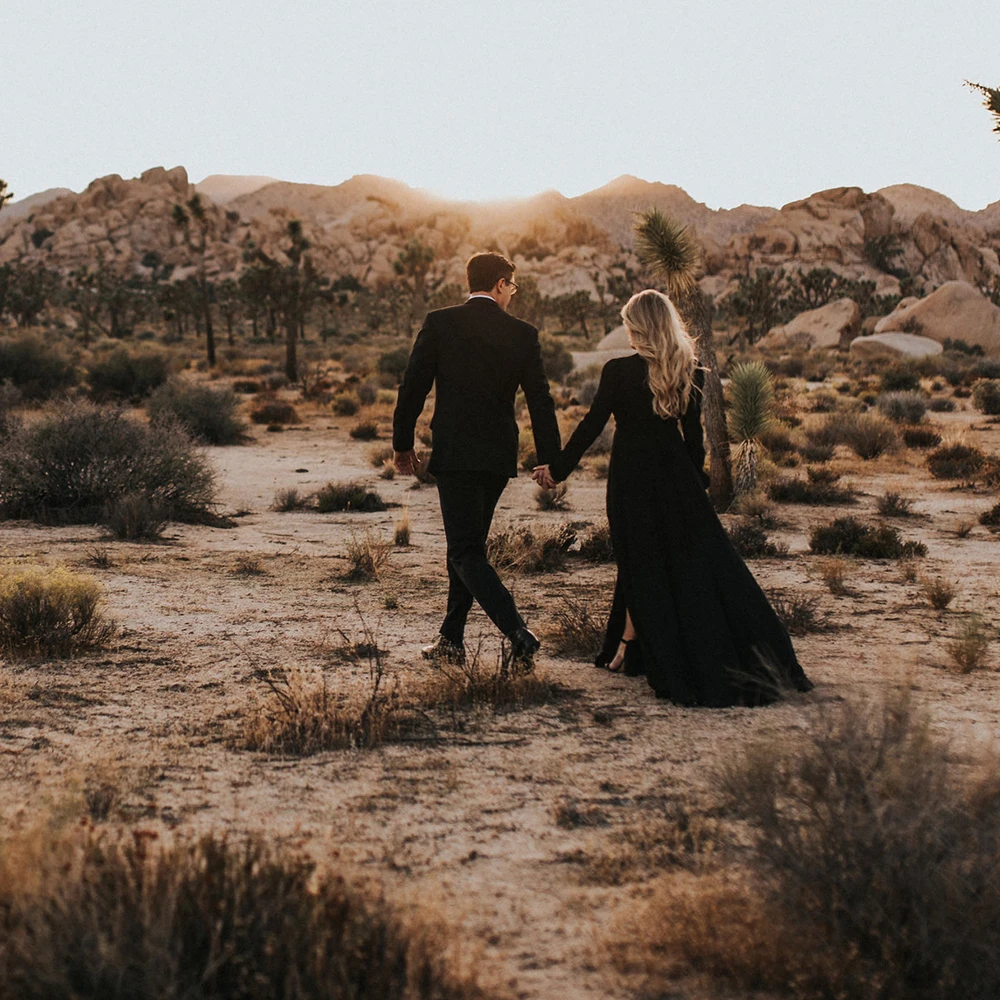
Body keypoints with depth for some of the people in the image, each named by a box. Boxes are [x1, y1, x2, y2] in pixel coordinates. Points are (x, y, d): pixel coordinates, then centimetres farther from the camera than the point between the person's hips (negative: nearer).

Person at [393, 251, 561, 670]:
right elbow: (540, 401, 4)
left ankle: (517, 631, -22)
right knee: (468, 545, 17)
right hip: (499, 456, 4)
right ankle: (451, 639, 22)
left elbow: (413, 386, -3)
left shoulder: (440, 323, -4)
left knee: (466, 551, -5)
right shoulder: (523, 335, 2)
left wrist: (402, 443, 8)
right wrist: (550, 460, 11)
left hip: (454, 453, -4)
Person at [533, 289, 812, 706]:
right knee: (698, 559, 7)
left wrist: (558, 469, 0)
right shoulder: (689, 374, 0)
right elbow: (694, 433, 4)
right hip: (676, 475, 3)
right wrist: (695, 479, 15)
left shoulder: (619, 371, -12)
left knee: (643, 563, 7)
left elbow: (592, 425, -8)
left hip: (632, 477, -3)